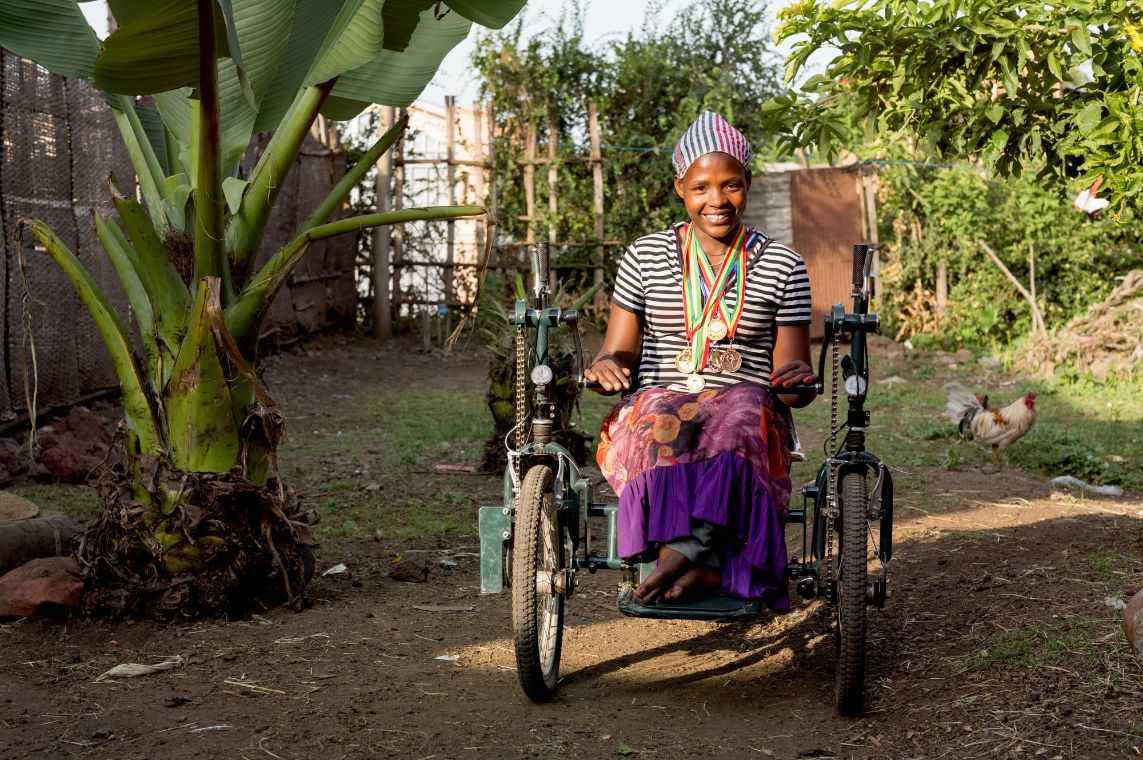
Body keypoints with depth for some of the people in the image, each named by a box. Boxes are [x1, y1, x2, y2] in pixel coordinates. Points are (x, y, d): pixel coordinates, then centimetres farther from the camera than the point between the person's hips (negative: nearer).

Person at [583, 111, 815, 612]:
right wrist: (606, 366, -15)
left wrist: (797, 378, -16)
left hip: (747, 409, 0)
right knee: (663, 422, -37)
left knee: (746, 409, -38)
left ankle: (686, 549, -46)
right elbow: (621, 351, 10)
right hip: (659, 404, 1)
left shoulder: (782, 267, 11)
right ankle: (711, 564, -47)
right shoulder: (644, 258, 13)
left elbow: (790, 370, 10)